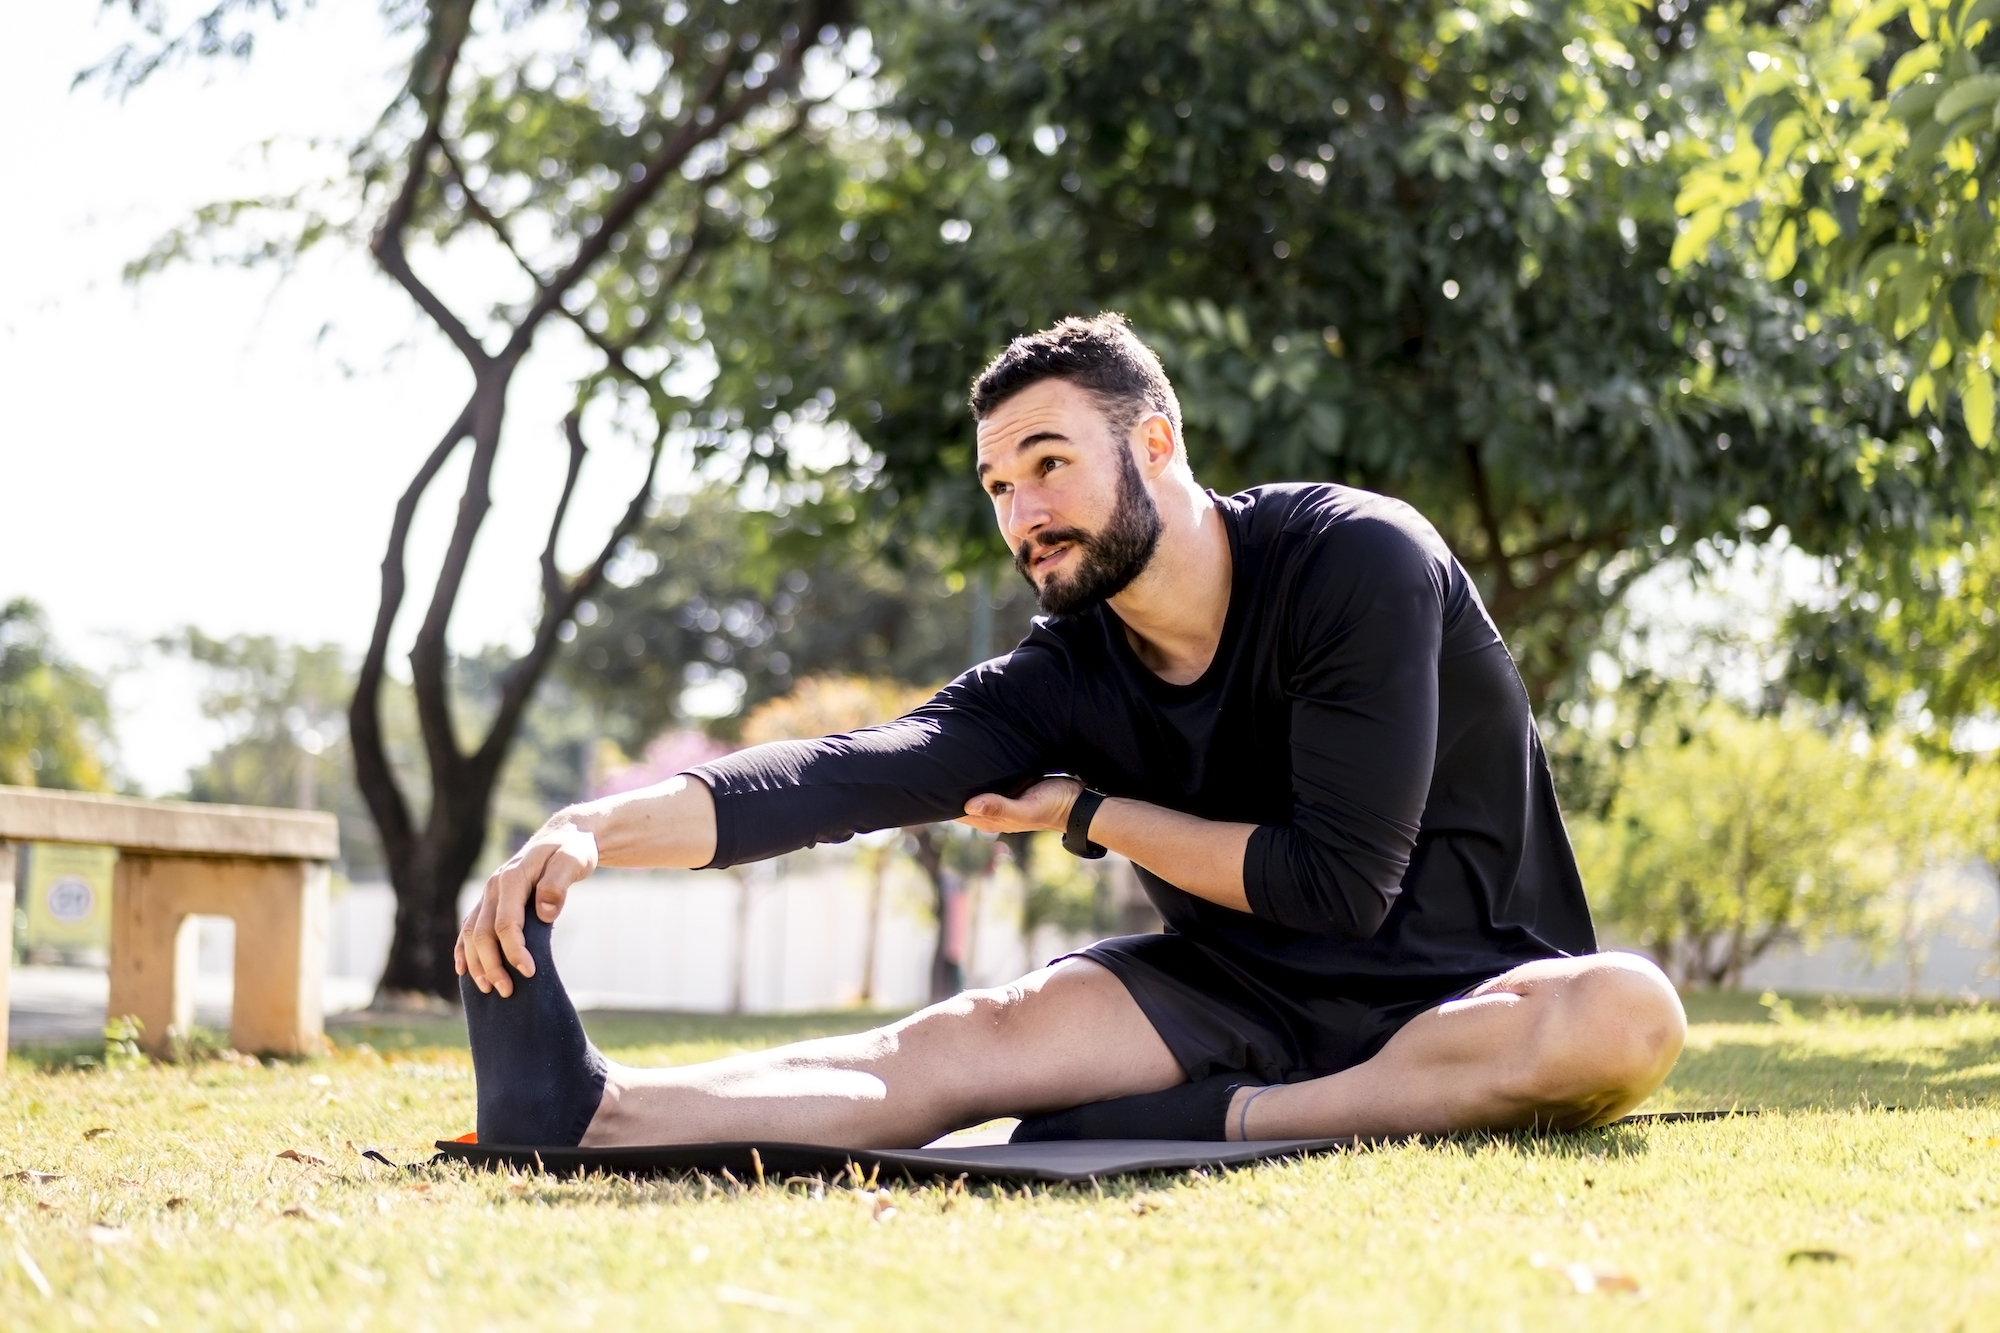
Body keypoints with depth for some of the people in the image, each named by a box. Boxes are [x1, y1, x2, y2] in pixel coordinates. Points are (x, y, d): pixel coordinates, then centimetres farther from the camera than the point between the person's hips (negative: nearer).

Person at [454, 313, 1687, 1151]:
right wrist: (599, 828, -34)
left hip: (1466, 988, -3)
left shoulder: (1356, 561, -16)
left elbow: (1340, 879, -20)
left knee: (1627, 1015, -36)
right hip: (1244, 993, 3)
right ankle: (597, 1112, -44)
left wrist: (1093, 812, -10)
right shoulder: (1060, 680, -2)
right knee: (972, 1038, -22)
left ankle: (1207, 1125, -38)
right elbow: (848, 776, -18)